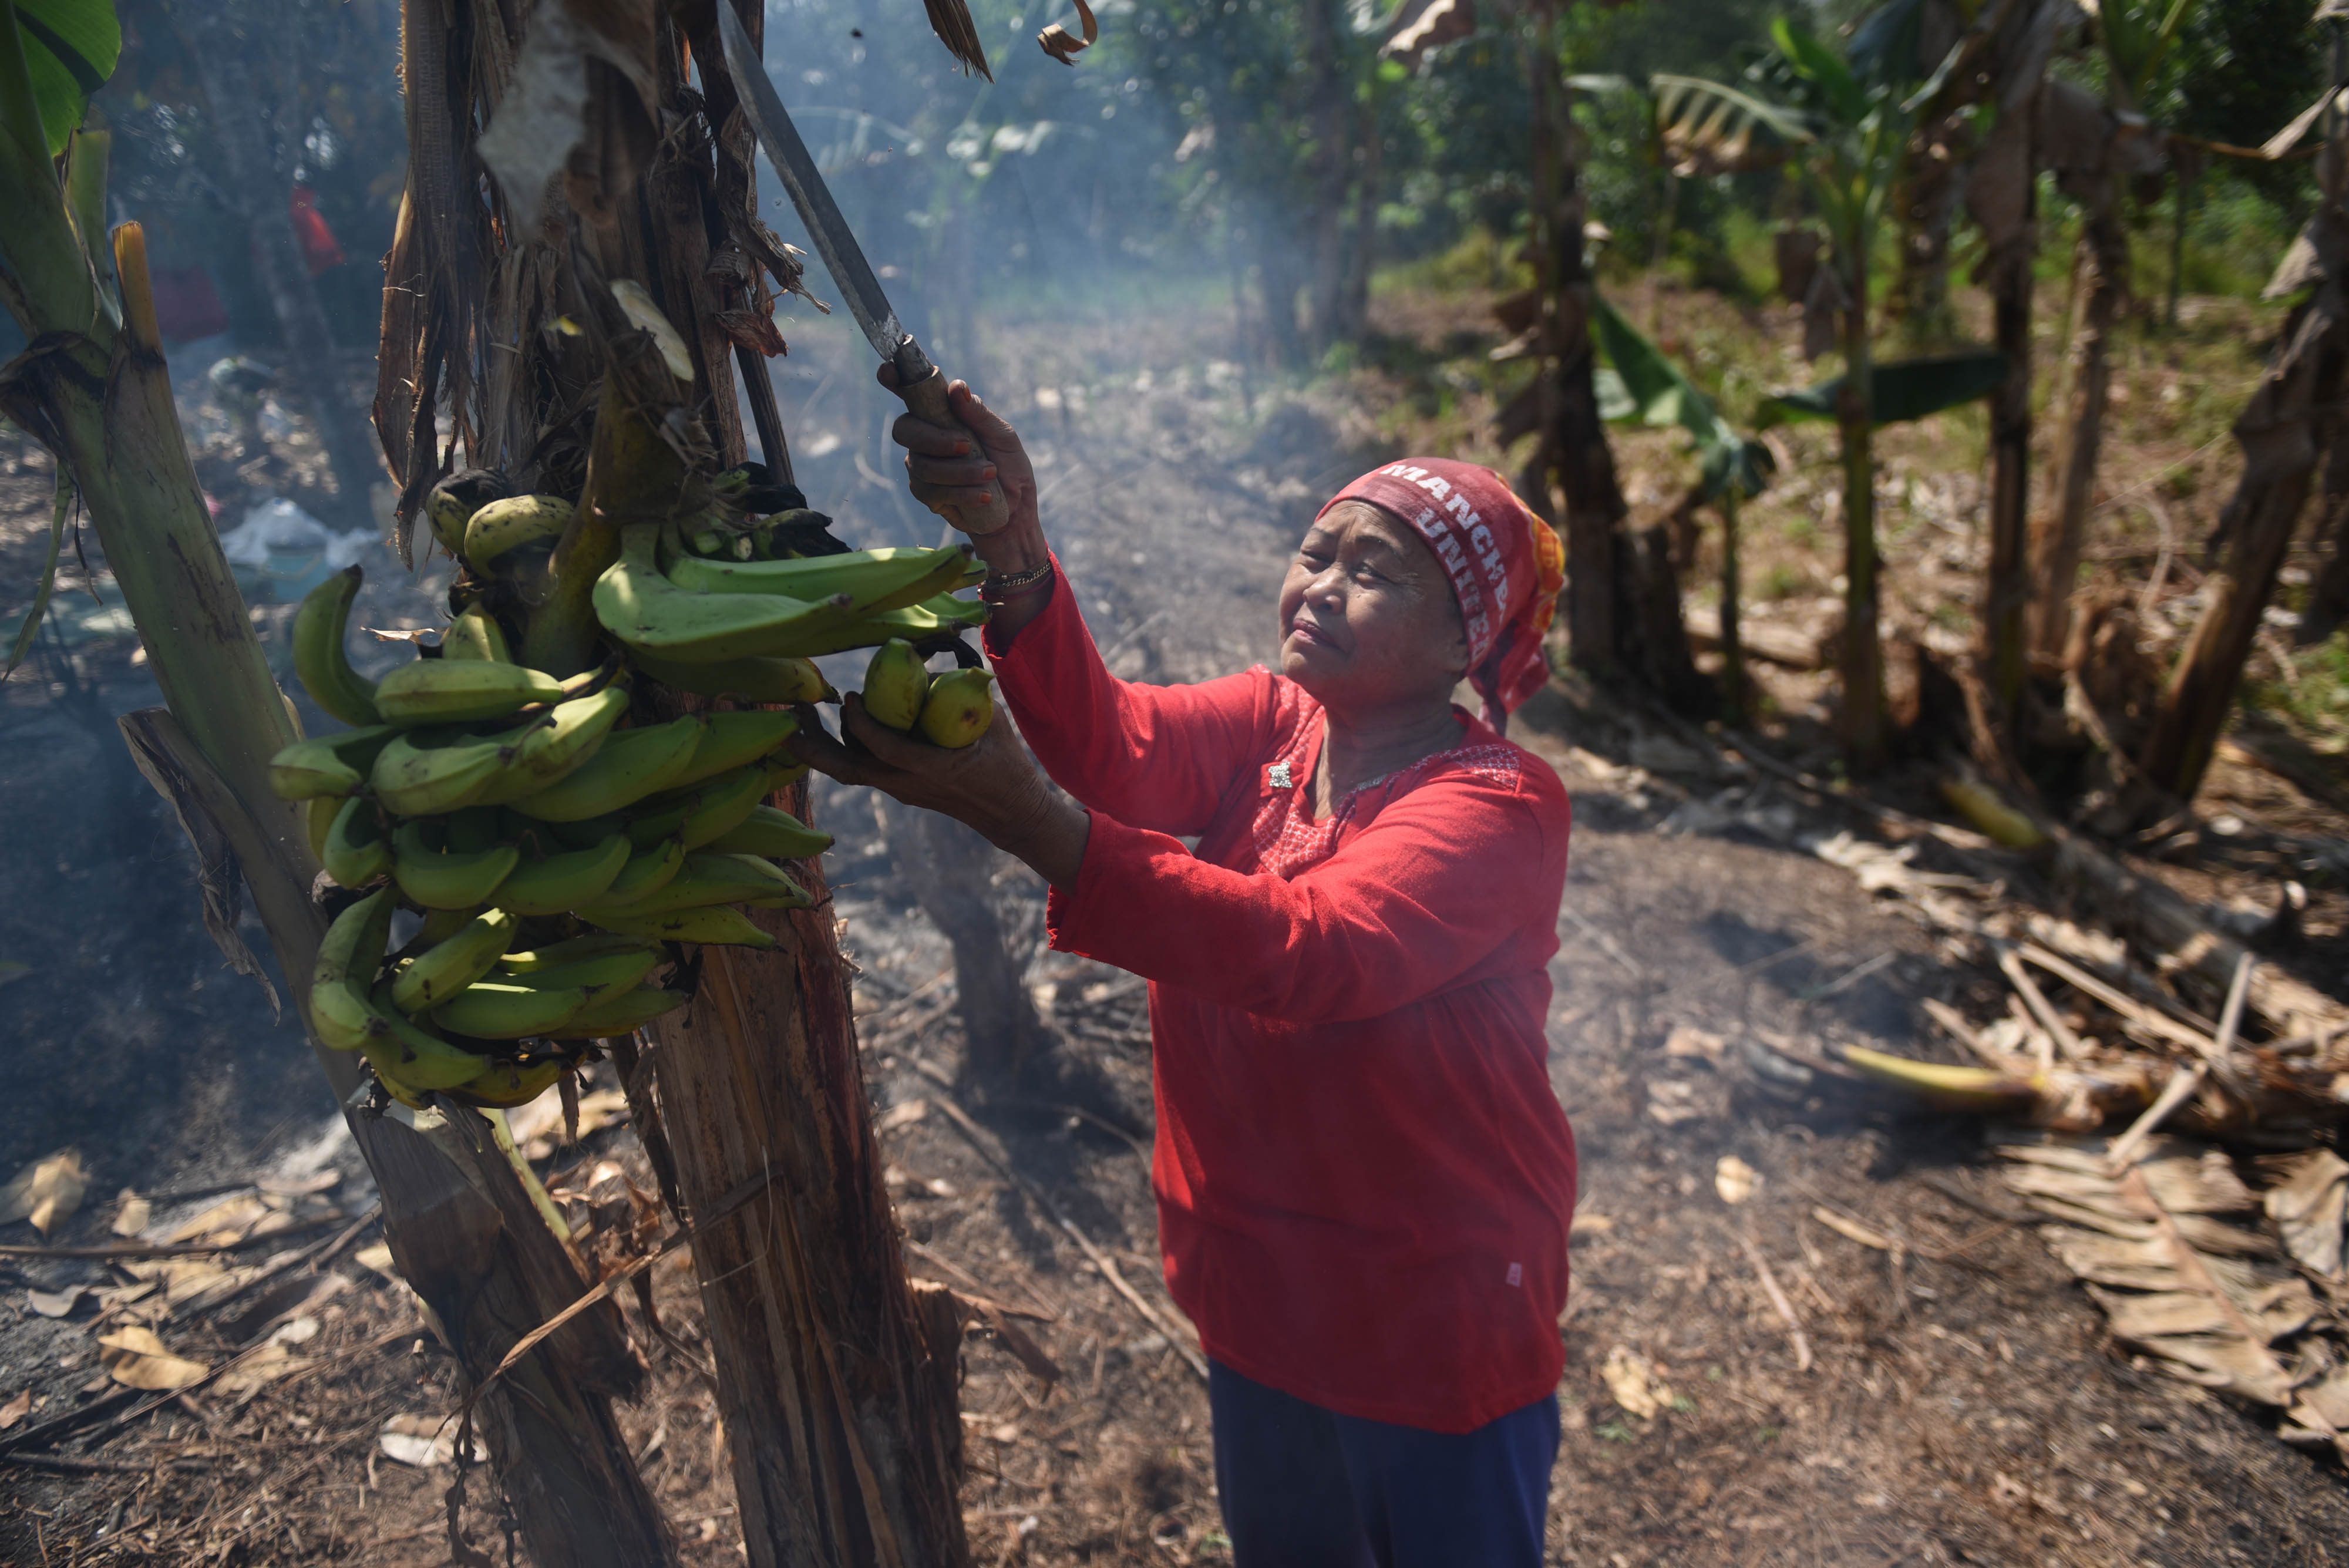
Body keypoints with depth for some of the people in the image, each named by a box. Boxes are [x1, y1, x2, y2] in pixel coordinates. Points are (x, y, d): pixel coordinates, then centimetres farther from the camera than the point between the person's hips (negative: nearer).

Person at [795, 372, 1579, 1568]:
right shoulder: (1273, 725, -4)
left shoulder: (1499, 807, -23)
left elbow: (1311, 952, -40)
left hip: (1435, 1327, -5)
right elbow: (1114, 742, -24)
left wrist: (1031, 825, -49)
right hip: (1260, 1293, 6)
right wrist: (1015, 556, -40)